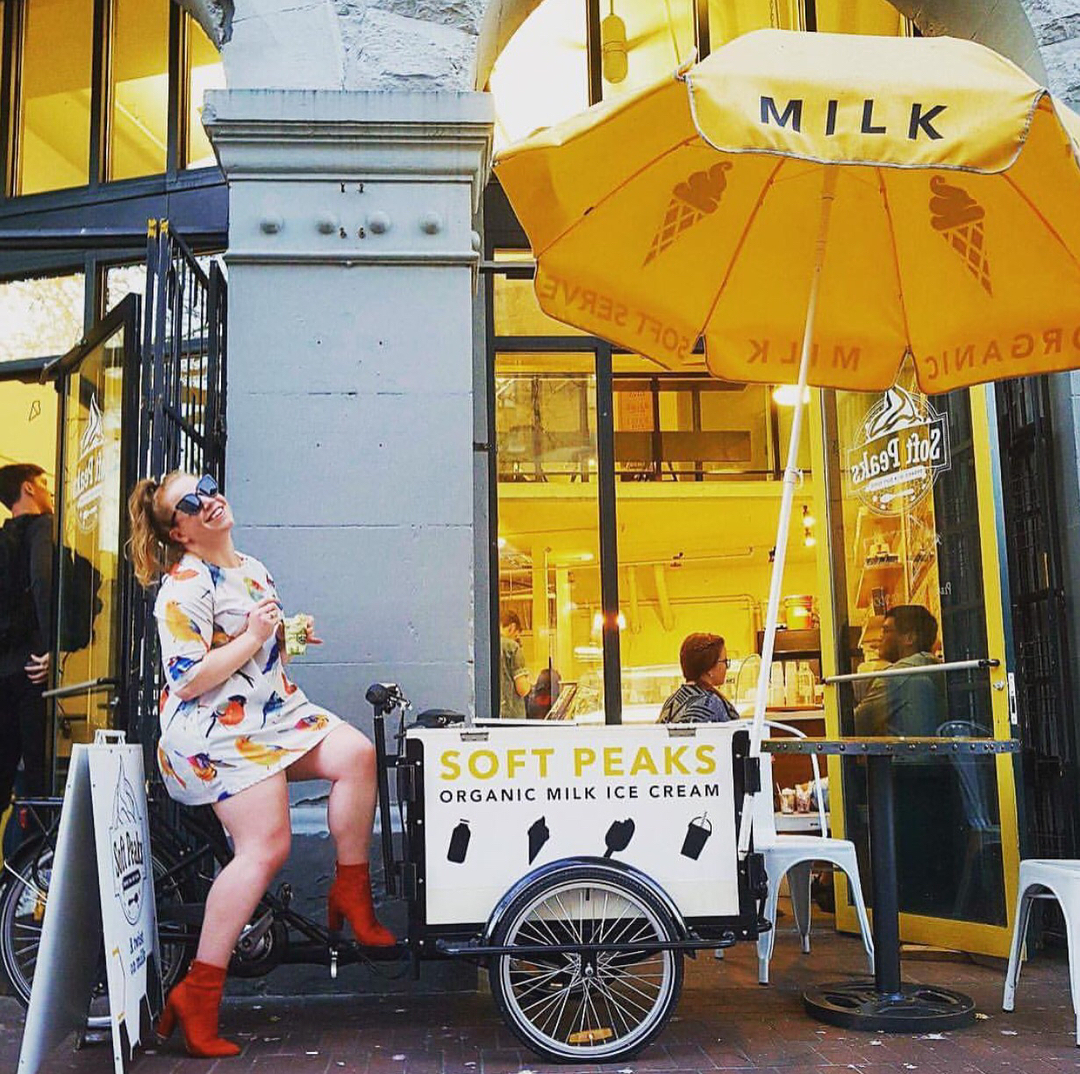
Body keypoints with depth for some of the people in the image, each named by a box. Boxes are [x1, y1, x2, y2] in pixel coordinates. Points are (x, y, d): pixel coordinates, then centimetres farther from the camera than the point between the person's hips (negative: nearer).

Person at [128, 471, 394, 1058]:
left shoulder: (253, 569, 15)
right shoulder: (184, 586, -11)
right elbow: (187, 681, -18)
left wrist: (293, 634, 9)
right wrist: (251, 639, -18)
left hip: (275, 711, 8)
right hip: (215, 729, -8)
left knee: (357, 754, -16)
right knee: (266, 847, -16)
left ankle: (350, 893, -1)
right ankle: (198, 993, -7)